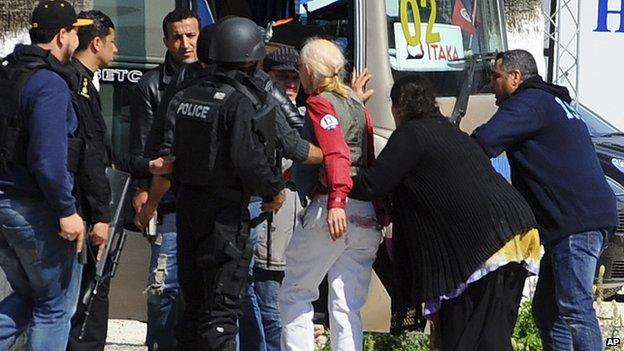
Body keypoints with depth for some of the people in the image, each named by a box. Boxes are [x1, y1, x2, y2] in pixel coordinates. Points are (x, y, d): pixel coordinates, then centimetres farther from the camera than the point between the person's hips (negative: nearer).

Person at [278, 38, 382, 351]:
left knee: (294, 295, 6)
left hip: (333, 210, -7)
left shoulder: (319, 103, -2)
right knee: (348, 308, 6)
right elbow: (371, 158, 16)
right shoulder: (357, 105, 20)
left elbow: (337, 153, -18)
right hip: (368, 217, 7)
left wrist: (336, 201, -28)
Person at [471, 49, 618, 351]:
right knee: (546, 309, 12)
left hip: (578, 218, -11)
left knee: (574, 307, -16)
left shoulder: (529, 102, -7)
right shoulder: (551, 102, 27)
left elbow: (484, 142, -20)